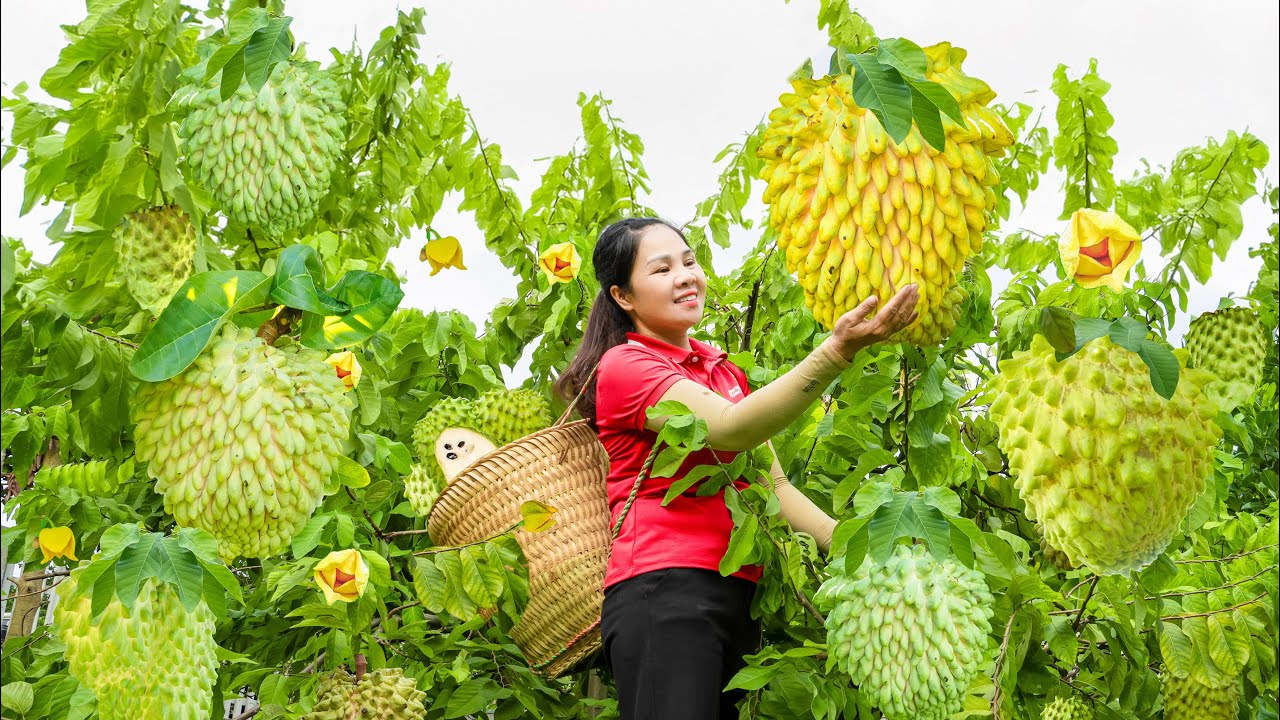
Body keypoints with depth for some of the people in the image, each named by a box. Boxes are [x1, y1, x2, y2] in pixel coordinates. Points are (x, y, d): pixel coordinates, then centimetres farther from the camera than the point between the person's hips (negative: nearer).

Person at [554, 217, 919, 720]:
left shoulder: (720, 368, 22)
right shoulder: (624, 366, -3)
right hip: (664, 590, -8)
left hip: (737, 594, 8)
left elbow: (771, 484, 17)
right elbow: (730, 430, -20)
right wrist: (837, 350, -30)